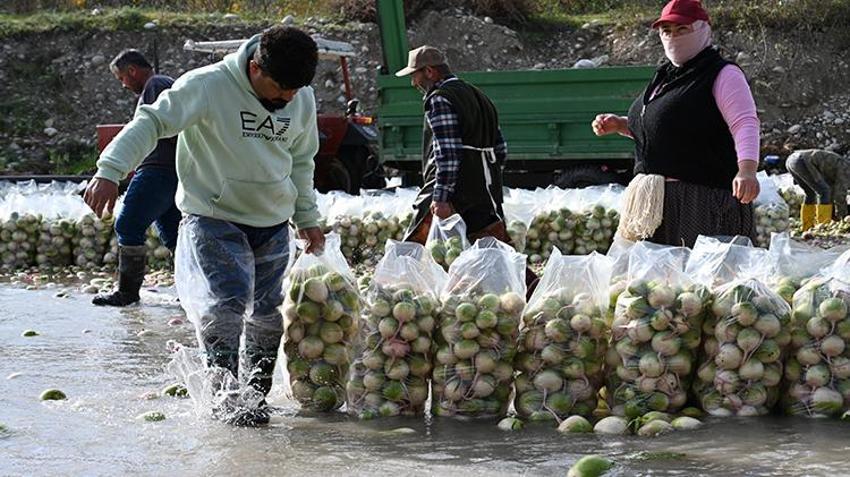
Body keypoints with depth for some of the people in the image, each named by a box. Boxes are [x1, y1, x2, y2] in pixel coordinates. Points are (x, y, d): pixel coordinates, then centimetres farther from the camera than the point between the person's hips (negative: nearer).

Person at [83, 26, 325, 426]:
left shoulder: (303, 100, 1)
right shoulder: (209, 86, -18)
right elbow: (152, 122, -23)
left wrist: (307, 218, 18)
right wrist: (110, 170, -36)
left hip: (273, 224, 5)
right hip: (214, 217, -5)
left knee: (269, 314, 9)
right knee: (225, 301, -21)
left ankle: (255, 393, 24)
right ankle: (226, 396, -14)